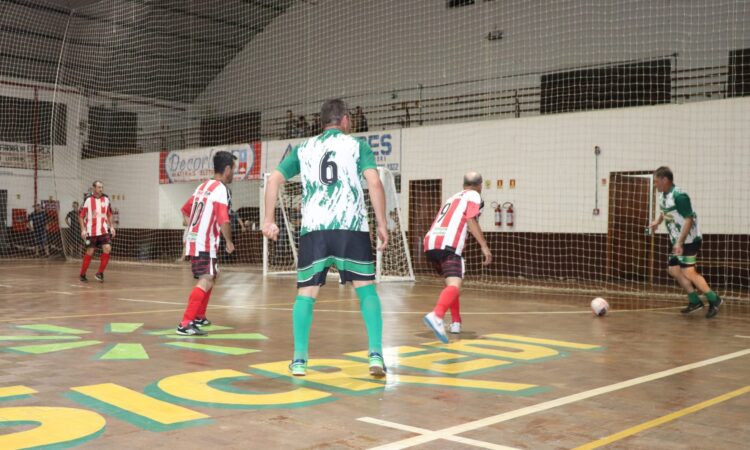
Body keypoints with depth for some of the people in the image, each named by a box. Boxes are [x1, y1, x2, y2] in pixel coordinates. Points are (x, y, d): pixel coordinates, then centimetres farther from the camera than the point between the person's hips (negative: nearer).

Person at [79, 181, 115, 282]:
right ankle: (82, 275, 18)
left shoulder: (106, 199, 5)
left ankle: (100, 273, -1)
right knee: (89, 252, 2)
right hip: (91, 231, -3)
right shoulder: (88, 200, -6)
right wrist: (83, 230, -10)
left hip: (104, 230, 3)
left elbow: (109, 214, 16)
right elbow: (81, 216, -2)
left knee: (107, 249, -13)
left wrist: (111, 226, 7)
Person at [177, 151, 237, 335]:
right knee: (206, 281, -15)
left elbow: (185, 210, 22)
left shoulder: (203, 186, 13)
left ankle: (199, 317, 32)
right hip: (205, 244, -10)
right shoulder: (221, 190, -14)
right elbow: (223, 220, -24)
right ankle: (185, 324, -25)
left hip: (193, 240, 10)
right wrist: (229, 241, -9)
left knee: (210, 277, 24)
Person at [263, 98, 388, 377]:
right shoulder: (357, 145, 10)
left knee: (306, 293, 10)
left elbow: (274, 179, 13)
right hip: (351, 227, -2)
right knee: (366, 288, 7)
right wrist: (382, 224, 0)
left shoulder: (304, 149, 19)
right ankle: (376, 355, -2)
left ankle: (299, 359, 6)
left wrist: (268, 220, 16)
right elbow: (374, 183, -4)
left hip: (314, 229, 2)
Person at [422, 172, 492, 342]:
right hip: (448, 245, -8)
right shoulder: (474, 196, 11)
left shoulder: (453, 198, 32)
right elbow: (471, 220, -5)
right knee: (454, 285, -18)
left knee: (452, 282, 26)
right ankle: (436, 316, -43)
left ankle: (456, 322, 24)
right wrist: (484, 246, -7)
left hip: (430, 243, 8)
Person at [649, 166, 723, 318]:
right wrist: (657, 221, 9)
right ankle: (695, 301, 18)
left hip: (689, 240, -9)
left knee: (688, 272, -10)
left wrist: (680, 242, -27)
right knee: (673, 270, 9)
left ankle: (714, 300, 3)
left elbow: (689, 220, -24)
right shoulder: (663, 195, 4)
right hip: (677, 241, 10)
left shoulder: (679, 196, -23)